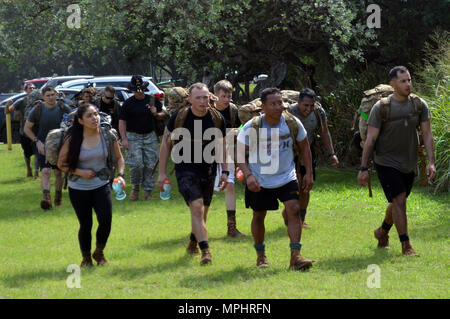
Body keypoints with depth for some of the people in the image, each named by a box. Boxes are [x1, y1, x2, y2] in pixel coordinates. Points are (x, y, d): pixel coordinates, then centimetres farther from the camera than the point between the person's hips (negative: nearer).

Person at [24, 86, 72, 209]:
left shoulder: (63, 108, -7)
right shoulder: (37, 109, -8)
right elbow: (27, 128, 1)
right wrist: (37, 141, -11)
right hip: (42, 146, -2)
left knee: (58, 173, 9)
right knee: (45, 172, -18)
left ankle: (58, 197, 28)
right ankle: (46, 198, -33)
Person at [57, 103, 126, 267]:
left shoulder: (108, 135, -6)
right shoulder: (73, 140, -12)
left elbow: (119, 157, 7)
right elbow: (61, 163, -3)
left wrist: (120, 175, -9)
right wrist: (80, 172, -15)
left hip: (101, 186, 1)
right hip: (78, 188, -1)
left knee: (106, 221, -11)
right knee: (85, 225, 6)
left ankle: (99, 253, 17)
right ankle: (86, 258, 29)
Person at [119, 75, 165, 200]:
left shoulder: (152, 100, 6)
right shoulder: (128, 103, -1)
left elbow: (162, 114, 17)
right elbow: (122, 121, -1)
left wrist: (157, 114, -8)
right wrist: (124, 139, -9)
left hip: (150, 137, 3)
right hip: (133, 137, -2)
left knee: (150, 165, 0)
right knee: (136, 164, -11)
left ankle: (148, 191, 9)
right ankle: (135, 187, 12)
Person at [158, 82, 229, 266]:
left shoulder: (217, 119, -1)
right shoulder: (179, 117, -9)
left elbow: (221, 146, 11)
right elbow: (166, 144, 0)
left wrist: (224, 171, 6)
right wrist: (162, 173, -2)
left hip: (208, 171, 4)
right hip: (186, 170, -4)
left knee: (202, 213, 13)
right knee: (197, 208, -20)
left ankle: (193, 241, 39)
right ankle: (205, 251, -23)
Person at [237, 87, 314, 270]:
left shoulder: (292, 123, -11)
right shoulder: (251, 128, -18)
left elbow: (304, 147, 5)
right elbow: (239, 153, -11)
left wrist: (309, 173, 2)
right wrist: (248, 175, -25)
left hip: (286, 177, 1)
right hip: (260, 180, -1)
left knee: (294, 209, -17)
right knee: (259, 216, 9)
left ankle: (295, 257, -18)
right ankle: (260, 255, 32)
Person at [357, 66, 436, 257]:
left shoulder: (419, 105, -2)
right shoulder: (381, 107, -13)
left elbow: (427, 134, -1)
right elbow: (370, 139, -10)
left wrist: (431, 162, -12)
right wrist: (363, 169, -12)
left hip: (408, 165, 5)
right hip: (386, 163, -5)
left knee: (397, 203, 16)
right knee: (399, 200, -14)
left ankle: (382, 232, 42)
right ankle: (406, 245, -8)